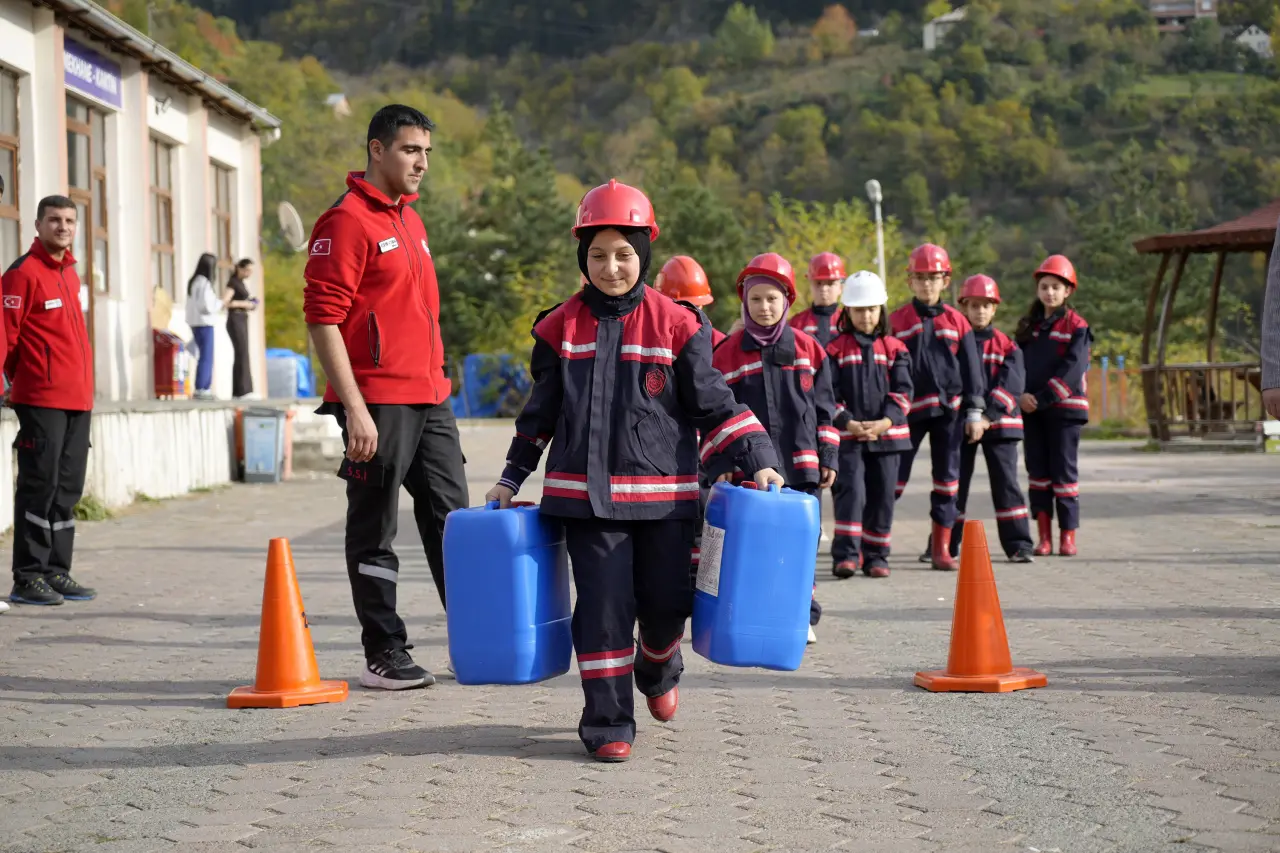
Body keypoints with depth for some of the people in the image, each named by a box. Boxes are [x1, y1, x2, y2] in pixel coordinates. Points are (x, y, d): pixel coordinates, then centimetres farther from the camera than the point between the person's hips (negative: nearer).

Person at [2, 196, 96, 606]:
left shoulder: (70, 273, 17)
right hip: (41, 400, -8)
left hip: (78, 400, 8)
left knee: (67, 489, 10)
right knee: (39, 486, -6)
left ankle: (57, 572, 17)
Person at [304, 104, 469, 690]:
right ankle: (383, 656, 7)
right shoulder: (346, 221, -11)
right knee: (374, 531, 1)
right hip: (378, 402, -8)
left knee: (450, 518, 11)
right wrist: (355, 409, -21)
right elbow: (323, 318, -16)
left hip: (430, 399, 8)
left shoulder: (409, 219, 16)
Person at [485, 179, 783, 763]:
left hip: (663, 492, 0)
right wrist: (512, 478, 17)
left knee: (667, 601, 3)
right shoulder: (561, 329, 6)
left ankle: (657, 670, 37)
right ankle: (608, 723, 5)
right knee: (603, 604, -6)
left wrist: (758, 461, -5)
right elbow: (541, 411, 17)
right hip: (585, 492, 0)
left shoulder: (676, 326, 1)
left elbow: (713, 403, 4)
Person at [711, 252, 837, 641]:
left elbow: (824, 407, 10)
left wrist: (828, 458, 5)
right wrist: (718, 466, -3)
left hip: (800, 465, 1)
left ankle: (802, 615, 17)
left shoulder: (808, 349, 6)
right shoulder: (728, 353, 2)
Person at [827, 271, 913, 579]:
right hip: (847, 436, -2)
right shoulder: (835, 349, 3)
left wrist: (885, 422, -13)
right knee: (851, 492, -12)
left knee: (882, 496, 6)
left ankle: (876, 556, 15)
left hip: (887, 434, 2)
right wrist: (848, 422, -15)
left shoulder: (894, 349, 8)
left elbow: (903, 391, 1)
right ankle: (845, 555, -11)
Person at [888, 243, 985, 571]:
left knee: (947, 478, 4)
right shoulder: (898, 320, 1)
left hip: (948, 409, 2)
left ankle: (941, 548, 11)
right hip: (910, 409, -2)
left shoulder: (957, 321, 6)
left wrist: (974, 412, 4)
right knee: (894, 477, -3)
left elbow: (971, 369, 8)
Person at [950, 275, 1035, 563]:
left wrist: (988, 416, -19)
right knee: (954, 483, 6)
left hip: (999, 423, -1)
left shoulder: (1006, 346, 3)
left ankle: (1018, 545, 1)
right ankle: (945, 544, 13)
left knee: (1006, 482, -1)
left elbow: (1012, 385, -7)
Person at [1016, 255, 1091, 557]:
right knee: (1037, 469, 4)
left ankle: (1068, 535, 2)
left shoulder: (1076, 327, -2)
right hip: (1031, 408, 5)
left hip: (1064, 407, -4)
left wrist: (1042, 398, -18)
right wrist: (1021, 395, -10)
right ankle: (1044, 536, 8)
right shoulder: (1027, 326, 13)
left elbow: (1072, 370, -12)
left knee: (1064, 471, -3)